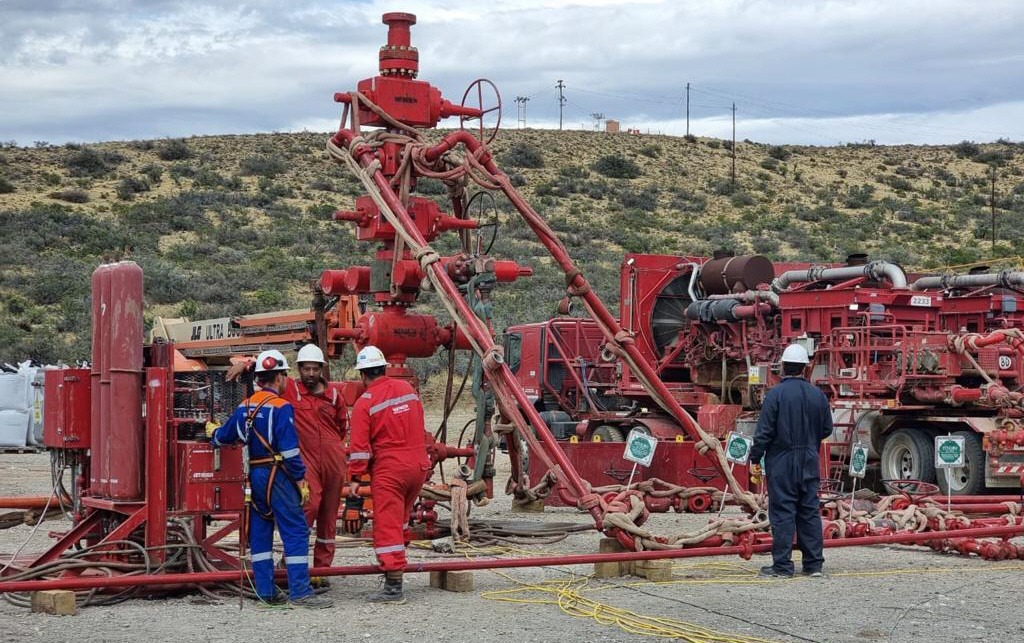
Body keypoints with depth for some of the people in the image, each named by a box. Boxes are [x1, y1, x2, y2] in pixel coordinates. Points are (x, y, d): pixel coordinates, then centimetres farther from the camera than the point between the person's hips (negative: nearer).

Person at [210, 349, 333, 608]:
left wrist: (213, 434, 47)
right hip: (276, 475, -8)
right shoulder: (280, 407, -12)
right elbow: (289, 448, -18)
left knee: (260, 530, 12)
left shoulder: (245, 406, 11)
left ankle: (265, 591, 14)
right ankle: (300, 592, -11)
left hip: (253, 475, 8)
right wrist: (301, 480, -13)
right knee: (296, 531, -7)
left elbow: (224, 436, 24)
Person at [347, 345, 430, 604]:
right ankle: (394, 567, 29)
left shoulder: (365, 403, -9)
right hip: (418, 465, 6)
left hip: (388, 469, -6)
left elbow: (360, 445, -11)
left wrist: (355, 478, -6)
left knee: (387, 526, -4)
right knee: (400, 519, 21)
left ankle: (393, 587, -7)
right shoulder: (407, 389, 8)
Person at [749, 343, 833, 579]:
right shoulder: (818, 395, 4)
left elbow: (764, 431, -12)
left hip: (781, 462, -4)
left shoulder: (776, 394, -11)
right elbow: (827, 429, 11)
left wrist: (755, 458, -4)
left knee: (782, 512, -1)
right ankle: (814, 564, 12)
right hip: (809, 462, 4)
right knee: (810, 511, 10)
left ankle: (782, 565, -1)